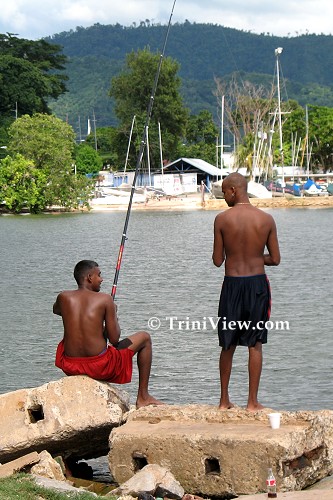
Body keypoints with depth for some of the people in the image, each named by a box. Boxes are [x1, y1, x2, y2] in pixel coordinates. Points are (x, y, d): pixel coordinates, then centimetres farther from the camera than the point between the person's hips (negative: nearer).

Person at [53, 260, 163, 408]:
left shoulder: (64, 297, 1)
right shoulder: (105, 299, -9)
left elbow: (56, 310, 27)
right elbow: (114, 339, -8)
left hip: (70, 367, 4)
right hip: (100, 367, -4)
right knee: (145, 338, 16)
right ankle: (143, 397, 22)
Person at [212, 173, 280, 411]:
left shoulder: (222, 219, -8)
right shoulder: (266, 219, -4)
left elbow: (217, 260, -4)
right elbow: (275, 259, 0)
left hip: (232, 284, 0)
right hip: (257, 284, 0)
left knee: (228, 345, 13)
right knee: (256, 345, 8)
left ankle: (224, 400, 20)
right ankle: (252, 402, 10)